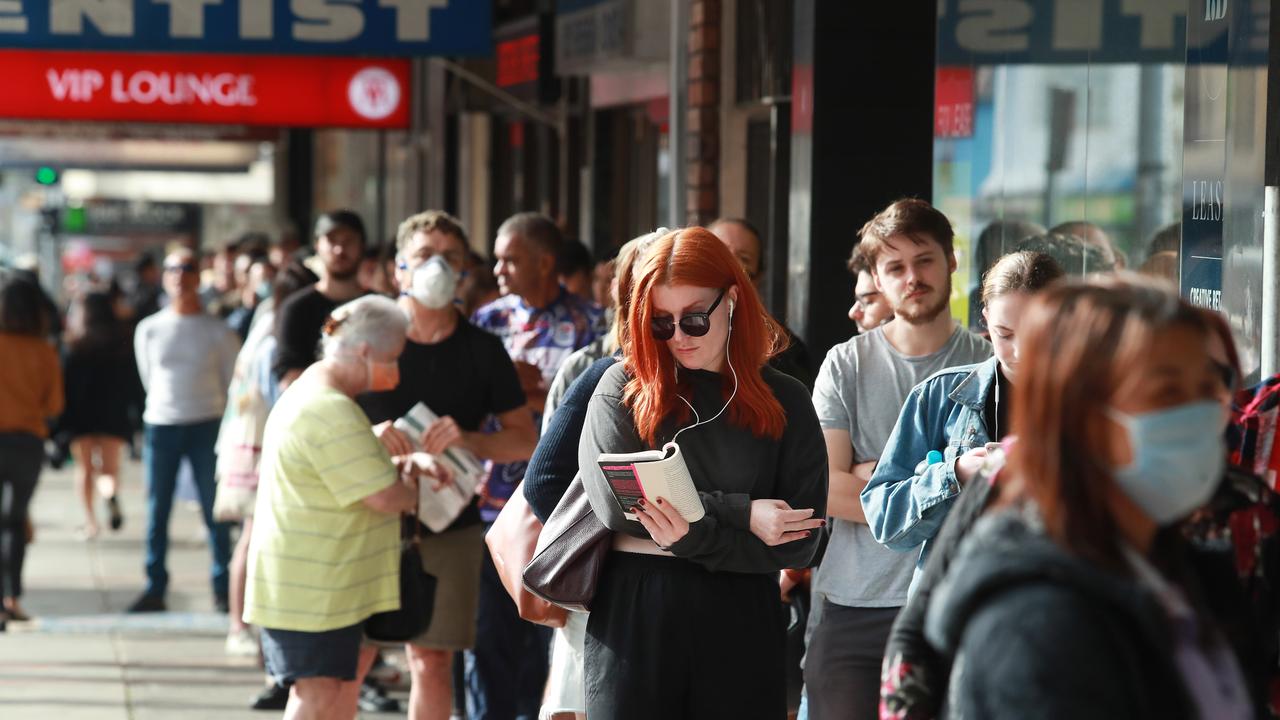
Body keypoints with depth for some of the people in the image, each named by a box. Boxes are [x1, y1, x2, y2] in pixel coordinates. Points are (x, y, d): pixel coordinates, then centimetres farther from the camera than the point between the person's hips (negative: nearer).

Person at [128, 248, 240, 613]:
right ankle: (155, 587, 11)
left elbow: (233, 385, 7)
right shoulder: (149, 329, 6)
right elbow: (148, 378, 15)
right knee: (156, 512, 4)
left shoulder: (219, 332, 1)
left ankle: (223, 589, 6)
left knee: (215, 512, -1)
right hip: (160, 426, 2)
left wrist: (229, 429, 9)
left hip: (207, 426, -2)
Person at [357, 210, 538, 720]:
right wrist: (368, 436, -21)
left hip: (447, 527, 1)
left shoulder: (482, 350, 1)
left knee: (431, 663, 5)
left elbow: (526, 440, 4)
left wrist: (469, 439, -15)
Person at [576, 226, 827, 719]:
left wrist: (695, 538, -16)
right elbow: (613, 500, -10)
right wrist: (740, 513, -12)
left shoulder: (784, 401, 6)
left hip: (740, 621, 1)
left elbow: (799, 544, -1)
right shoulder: (624, 388, 4)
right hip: (634, 610, -1)